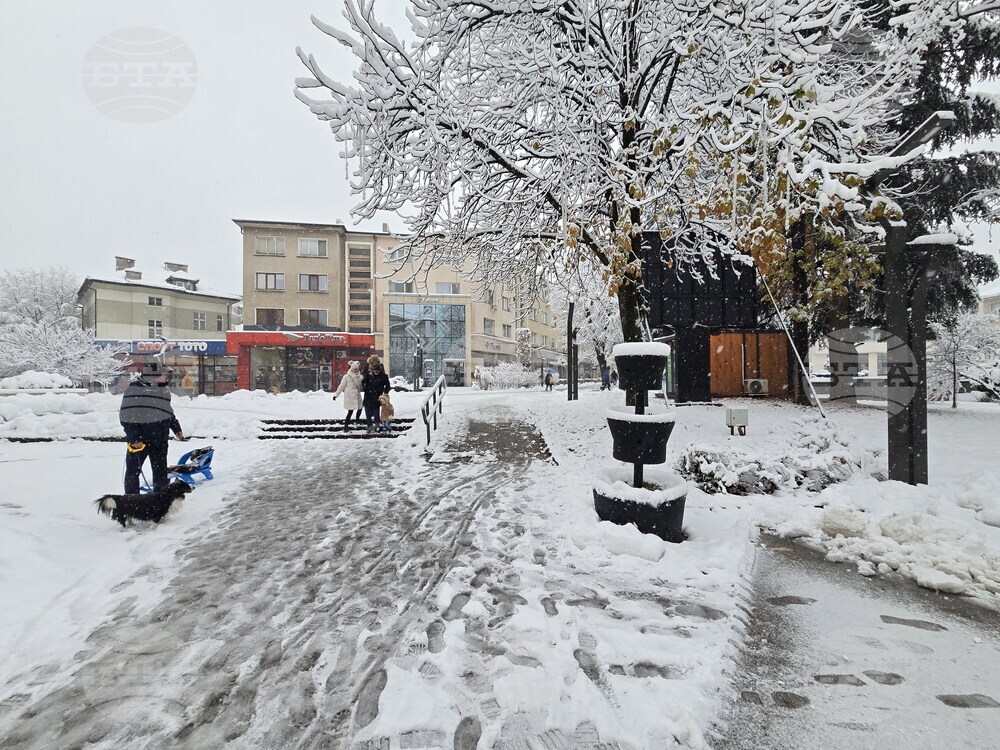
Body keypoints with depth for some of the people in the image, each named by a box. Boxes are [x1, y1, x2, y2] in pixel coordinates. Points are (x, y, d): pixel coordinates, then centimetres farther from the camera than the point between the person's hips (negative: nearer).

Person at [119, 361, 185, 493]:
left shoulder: (164, 391, 9)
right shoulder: (133, 389, -12)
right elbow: (126, 416, -13)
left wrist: (176, 428, 20)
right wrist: (133, 438, -17)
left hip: (160, 439, 5)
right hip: (139, 440, -5)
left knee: (161, 471, 10)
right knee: (133, 470, 6)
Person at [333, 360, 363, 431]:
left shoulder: (360, 377, 3)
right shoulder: (347, 376, -8)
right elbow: (341, 386, -4)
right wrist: (336, 394, -4)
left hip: (358, 396, 5)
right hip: (350, 397, -5)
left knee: (359, 409, 13)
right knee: (350, 411, -8)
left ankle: (357, 420, 40)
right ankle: (345, 426, 1)